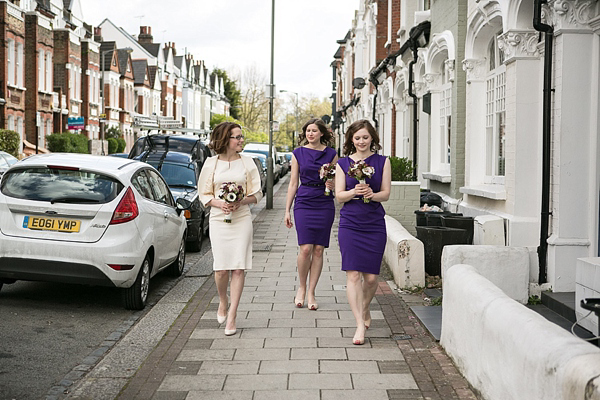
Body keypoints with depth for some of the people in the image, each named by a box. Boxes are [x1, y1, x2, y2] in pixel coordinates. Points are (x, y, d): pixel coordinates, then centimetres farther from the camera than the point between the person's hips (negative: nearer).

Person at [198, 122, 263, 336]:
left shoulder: (247, 162, 6)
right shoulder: (211, 163, 6)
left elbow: (257, 194, 7)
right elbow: (204, 195, 9)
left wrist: (241, 202, -12)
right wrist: (219, 203, -10)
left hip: (242, 219, 0)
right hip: (218, 220, 0)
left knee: (238, 268, -5)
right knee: (221, 268, -4)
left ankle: (232, 317, 0)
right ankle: (222, 304, 26)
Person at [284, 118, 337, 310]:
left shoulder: (331, 153, 6)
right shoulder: (298, 153, 7)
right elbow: (293, 183, 9)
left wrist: (332, 184, -13)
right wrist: (287, 210, 6)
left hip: (325, 204, 1)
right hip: (304, 203, -1)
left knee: (318, 250, 1)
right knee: (305, 248, -11)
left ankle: (311, 293, 10)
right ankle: (301, 287, 11)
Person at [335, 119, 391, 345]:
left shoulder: (382, 162, 6)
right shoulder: (343, 163, 6)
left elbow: (386, 193, 3)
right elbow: (339, 195, 2)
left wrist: (372, 194, -18)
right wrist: (354, 192, -18)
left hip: (375, 225, 1)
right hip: (350, 225, 0)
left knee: (371, 277, 4)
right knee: (353, 274, -9)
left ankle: (365, 309, 35)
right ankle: (360, 325, -5)